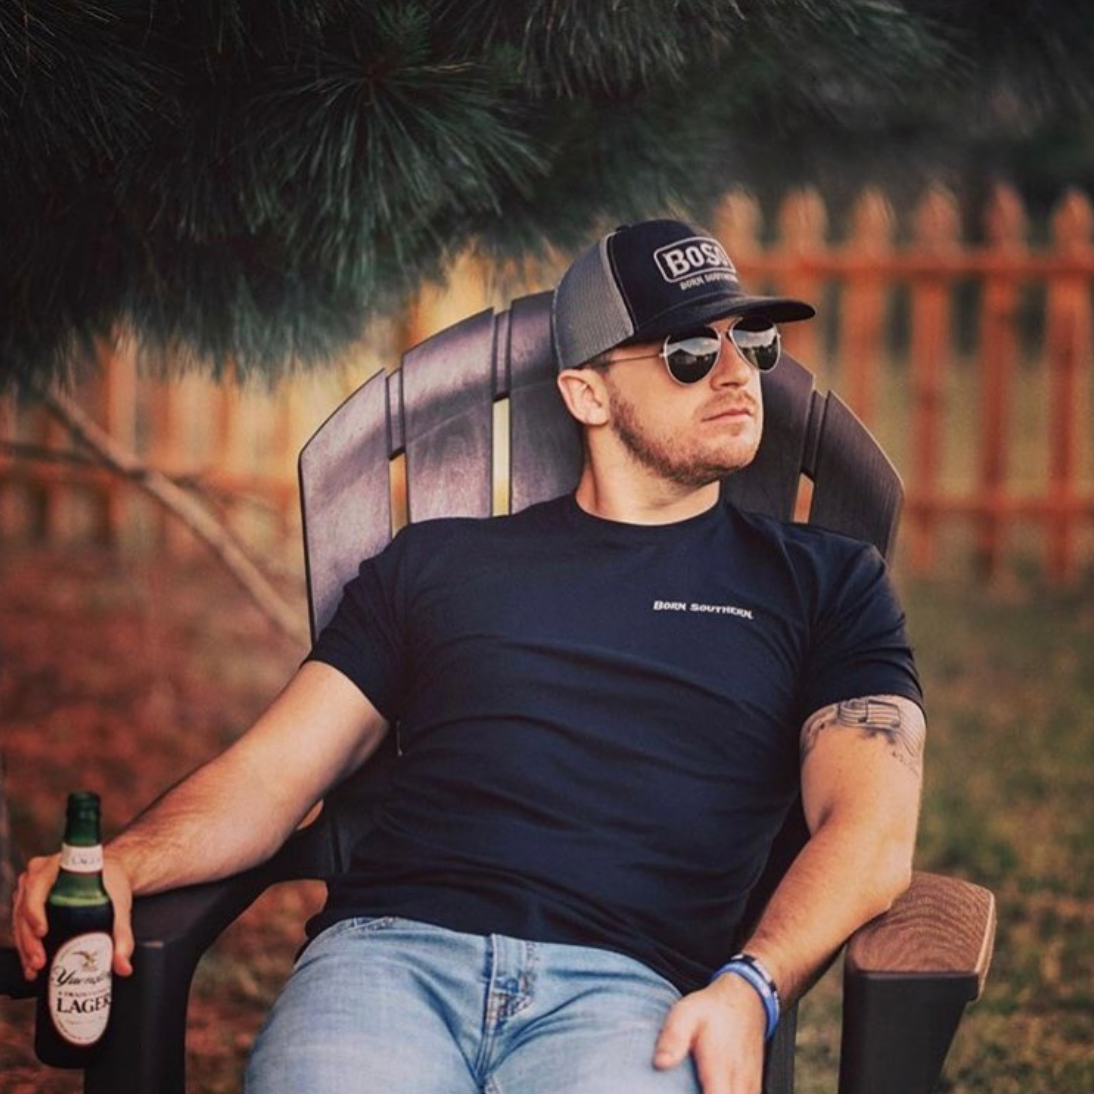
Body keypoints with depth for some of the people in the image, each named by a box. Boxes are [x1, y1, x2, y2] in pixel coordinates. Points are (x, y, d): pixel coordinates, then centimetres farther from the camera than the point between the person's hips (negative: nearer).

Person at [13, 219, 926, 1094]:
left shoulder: (824, 584, 21)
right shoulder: (440, 561, 25)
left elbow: (871, 827, 6)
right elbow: (273, 772, 18)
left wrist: (749, 988, -14)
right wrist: (120, 864, -4)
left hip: (624, 983, -1)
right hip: (390, 950, 1)